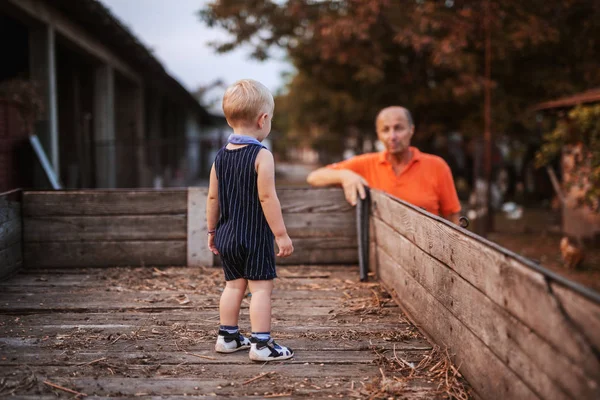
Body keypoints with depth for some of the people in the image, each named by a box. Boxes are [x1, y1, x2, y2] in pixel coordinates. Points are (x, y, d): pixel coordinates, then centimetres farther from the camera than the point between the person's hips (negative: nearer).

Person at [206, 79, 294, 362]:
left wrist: (212, 231, 21)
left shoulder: (221, 157, 6)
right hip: (255, 236, -7)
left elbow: (212, 197, 10)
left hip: (226, 235, 7)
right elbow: (267, 197, -18)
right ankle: (261, 344, -1)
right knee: (261, 287, -1)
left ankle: (227, 336, 27)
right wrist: (281, 235, -14)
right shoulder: (261, 155, -14)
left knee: (234, 284, 18)